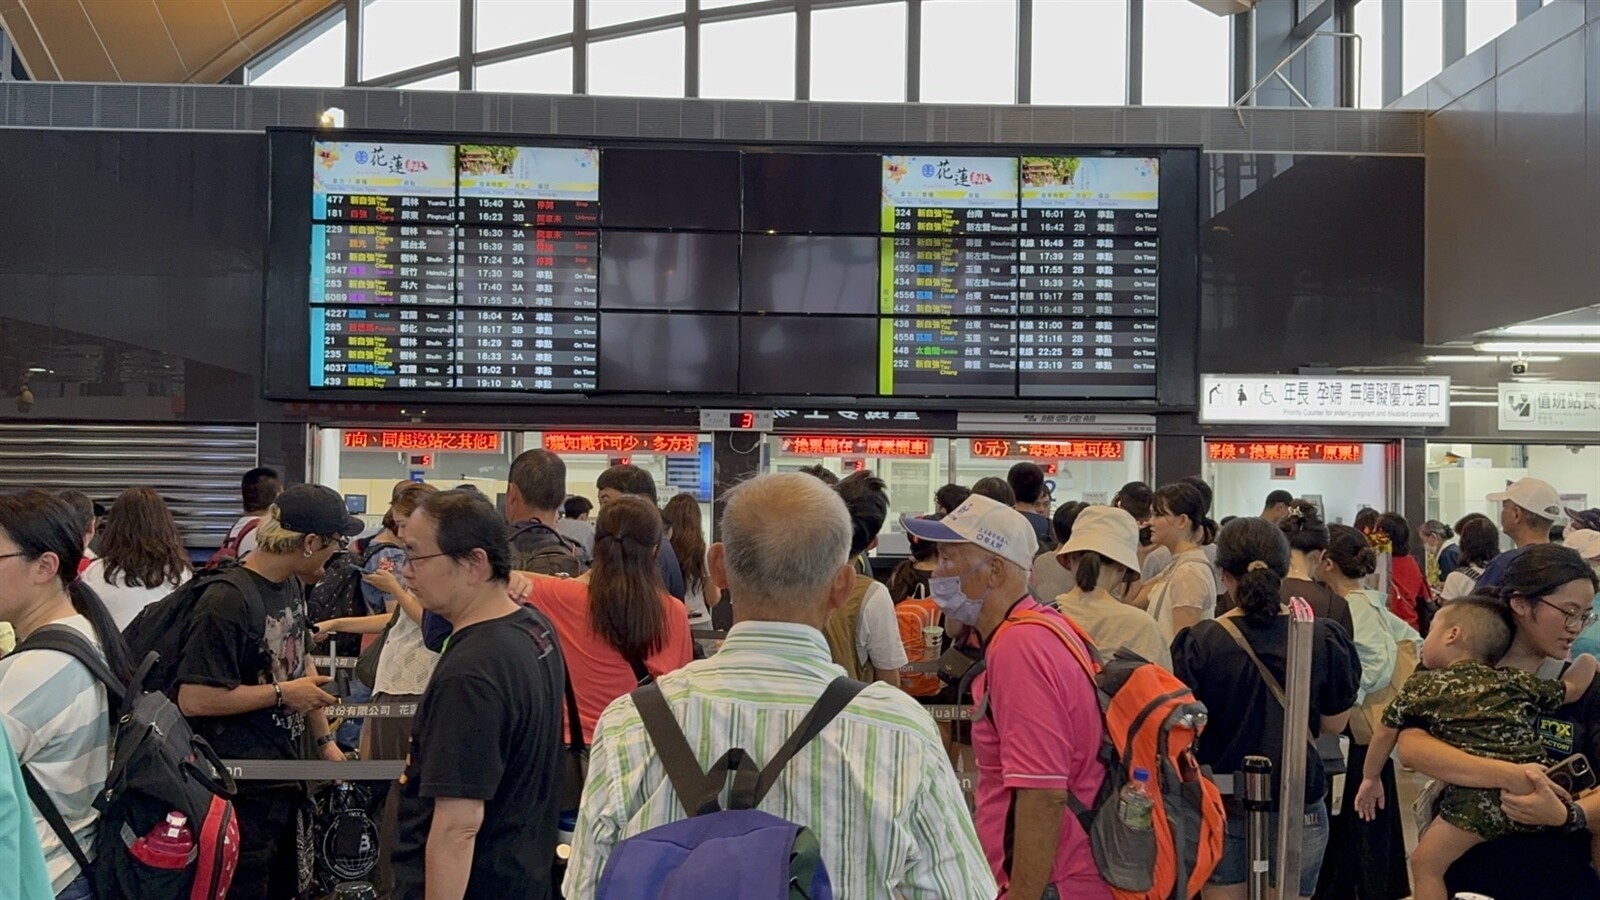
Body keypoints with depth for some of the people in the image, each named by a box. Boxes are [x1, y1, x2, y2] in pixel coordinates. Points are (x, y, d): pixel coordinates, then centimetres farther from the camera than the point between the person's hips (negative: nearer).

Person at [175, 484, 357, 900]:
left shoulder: (293, 585, 6)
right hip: (242, 789, -9)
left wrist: (324, 739, 14)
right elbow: (193, 699, -25)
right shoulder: (226, 601, -22)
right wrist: (282, 693, -17)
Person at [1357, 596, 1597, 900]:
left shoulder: (1423, 685, 12)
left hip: (1477, 797, -4)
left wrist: (1370, 778, 34)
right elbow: (1571, 689, 27)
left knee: (1426, 863, 5)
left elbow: (1385, 733, 19)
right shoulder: (1516, 681, 18)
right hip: (1535, 793, 4)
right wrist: (1587, 659, 48)